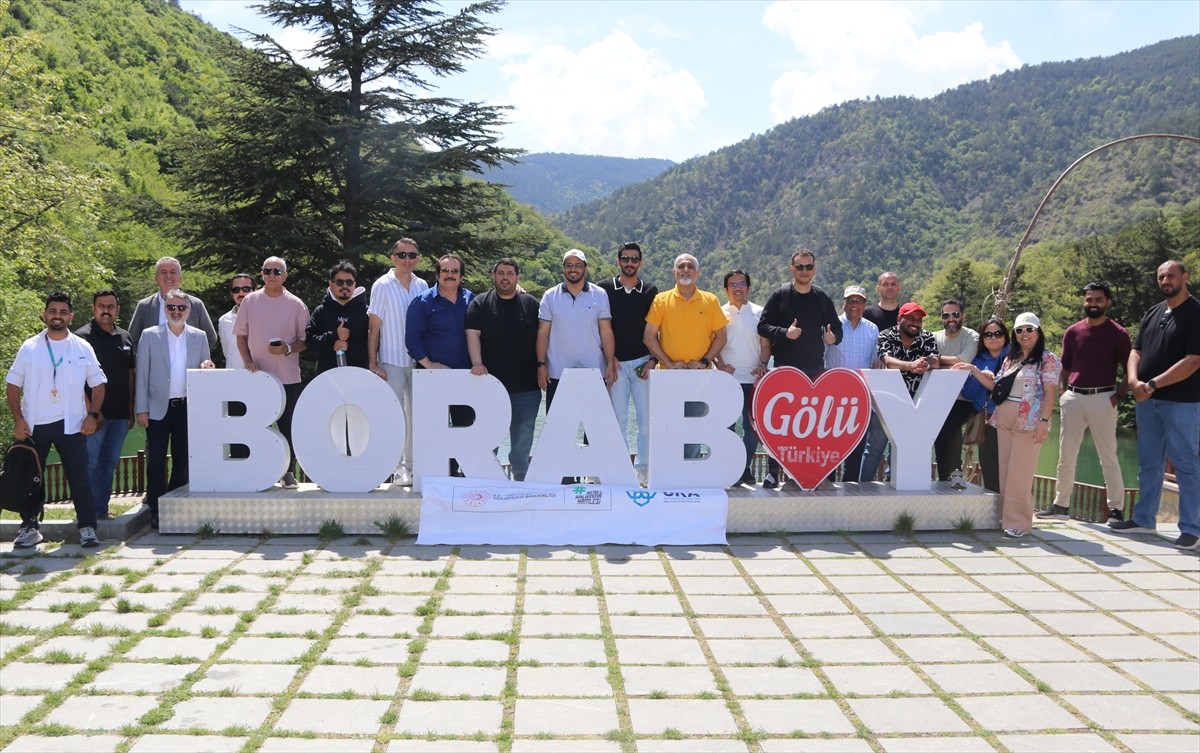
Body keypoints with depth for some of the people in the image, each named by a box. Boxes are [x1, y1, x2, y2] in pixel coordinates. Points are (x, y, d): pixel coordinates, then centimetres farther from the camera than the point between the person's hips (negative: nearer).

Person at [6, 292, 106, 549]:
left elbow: (98, 384, 8)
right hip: (34, 425, 1)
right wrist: (18, 419, -5)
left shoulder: (83, 348, 4)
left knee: (79, 478, -1)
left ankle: (87, 527, 4)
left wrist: (92, 415, -5)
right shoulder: (29, 348, 4)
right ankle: (29, 527, 19)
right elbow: (12, 386, 5)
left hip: (71, 424, -1)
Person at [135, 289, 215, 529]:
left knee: (183, 461, 6)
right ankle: (156, 511, 6)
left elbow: (205, 373, 15)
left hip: (187, 407, 2)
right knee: (156, 461, -2)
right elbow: (142, 374, 1)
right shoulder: (150, 336, 2)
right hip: (158, 408, -2)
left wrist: (207, 368, -10)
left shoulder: (199, 337, 8)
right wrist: (141, 409, -4)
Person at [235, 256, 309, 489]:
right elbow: (241, 335, 9)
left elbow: (305, 340, 4)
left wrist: (288, 349, -15)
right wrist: (248, 361, -5)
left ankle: (288, 472, 11)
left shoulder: (296, 304, 2)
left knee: (288, 427, 2)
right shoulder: (250, 301, 5)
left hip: (288, 378, -1)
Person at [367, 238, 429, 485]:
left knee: (416, 416, 7)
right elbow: (373, 327, -4)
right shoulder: (383, 286, -3)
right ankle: (398, 467, 4)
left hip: (418, 361, 4)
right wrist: (372, 363, -8)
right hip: (392, 362, -4)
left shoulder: (422, 286, 9)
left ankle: (412, 466, 16)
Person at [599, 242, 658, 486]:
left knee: (646, 418, 1)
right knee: (619, 419, 1)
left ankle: (643, 468, 11)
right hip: (616, 364, -1)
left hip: (643, 363, 1)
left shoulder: (650, 291, 8)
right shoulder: (604, 289, 5)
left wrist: (653, 360, -2)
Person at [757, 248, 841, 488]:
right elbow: (763, 326, -3)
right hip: (785, 368, -3)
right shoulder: (780, 295, 0)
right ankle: (773, 472, 2)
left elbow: (836, 327, 14)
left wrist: (833, 337, -9)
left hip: (815, 369, 3)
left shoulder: (822, 298, 9)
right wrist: (784, 333, -20)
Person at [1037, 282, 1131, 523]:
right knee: (1065, 456, 9)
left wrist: (1119, 395, -9)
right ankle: (1061, 505, 19)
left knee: (1108, 457, -3)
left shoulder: (1118, 334, -1)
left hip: (1102, 399, -4)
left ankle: (1116, 509, 4)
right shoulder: (1073, 332, 10)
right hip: (1073, 397, 4)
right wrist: (1062, 394, 5)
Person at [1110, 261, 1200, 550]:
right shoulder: (1153, 313, 13)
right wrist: (1134, 380, -9)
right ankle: (1143, 517, 24)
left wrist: (1153, 384, -18)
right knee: (1148, 463, 14)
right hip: (1147, 400, 7)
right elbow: (1136, 351, 11)